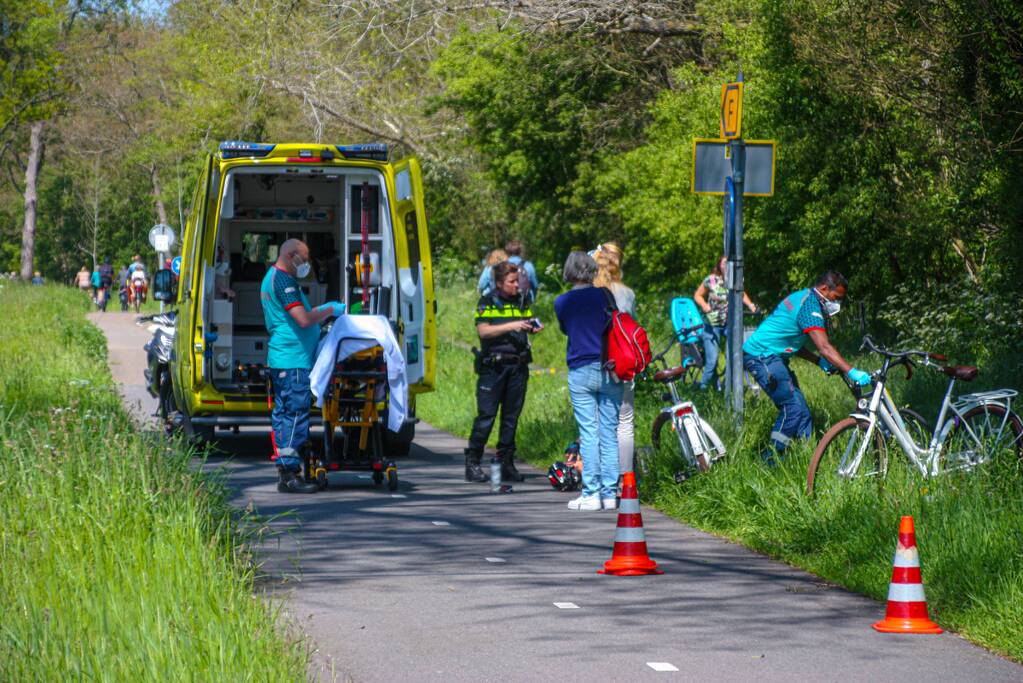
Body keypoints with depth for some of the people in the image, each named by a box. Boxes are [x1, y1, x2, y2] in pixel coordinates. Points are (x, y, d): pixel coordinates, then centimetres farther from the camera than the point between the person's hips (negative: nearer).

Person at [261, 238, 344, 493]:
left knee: (283, 412, 12)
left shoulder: (271, 278, 18)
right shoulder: (284, 281, -15)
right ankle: (289, 474, -13)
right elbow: (303, 320, -22)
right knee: (296, 413, -11)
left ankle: (283, 468, 16)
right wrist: (330, 311, -8)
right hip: (294, 360, -11)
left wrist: (320, 310, 18)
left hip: (279, 358, 11)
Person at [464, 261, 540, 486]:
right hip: (493, 365, -5)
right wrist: (511, 326, -20)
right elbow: (483, 331, -13)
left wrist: (533, 327, -3)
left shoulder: (521, 302, 14)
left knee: (512, 416, 7)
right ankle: (472, 463, 0)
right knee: (486, 416, -6)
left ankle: (506, 464, 12)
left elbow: (527, 326, 21)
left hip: (518, 365, 5)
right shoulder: (487, 302, -2)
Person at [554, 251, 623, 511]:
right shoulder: (604, 295, 0)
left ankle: (591, 493, -3)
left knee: (588, 433, 0)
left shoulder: (562, 302, 0)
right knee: (610, 433, 5)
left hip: (580, 372, -1)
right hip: (609, 370, 1)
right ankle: (610, 493, 5)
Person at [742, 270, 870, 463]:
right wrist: (852, 372, -31)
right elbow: (824, 347, -26)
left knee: (800, 409, 9)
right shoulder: (810, 306, -17)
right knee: (793, 408, -14)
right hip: (763, 357, -11)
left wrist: (819, 361, 10)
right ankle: (770, 462, -8)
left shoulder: (802, 297, 16)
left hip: (771, 357, 11)